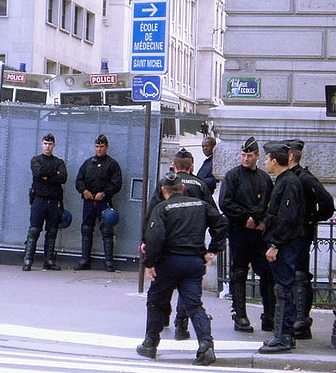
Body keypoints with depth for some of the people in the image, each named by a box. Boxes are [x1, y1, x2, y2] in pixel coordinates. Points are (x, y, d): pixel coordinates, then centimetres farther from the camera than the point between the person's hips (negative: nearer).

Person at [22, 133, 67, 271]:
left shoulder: (59, 162, 15)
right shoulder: (36, 160, 11)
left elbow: (63, 178, -4)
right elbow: (38, 173, -11)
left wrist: (47, 178, -8)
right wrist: (55, 173, -4)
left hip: (54, 201, 2)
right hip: (39, 199, -2)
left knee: (52, 232, 2)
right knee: (33, 231, -8)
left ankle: (49, 261, 5)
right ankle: (27, 261, -11)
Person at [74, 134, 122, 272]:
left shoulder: (112, 164, 4)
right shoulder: (88, 162, 16)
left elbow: (116, 184, -3)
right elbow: (79, 180, 13)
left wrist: (104, 193, -14)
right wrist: (84, 190, -6)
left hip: (104, 202, -4)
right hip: (88, 202, 4)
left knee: (107, 232, -6)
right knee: (86, 231, 6)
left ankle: (109, 262, -3)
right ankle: (85, 261, 12)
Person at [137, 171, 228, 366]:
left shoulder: (162, 208, -5)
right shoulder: (201, 204, 10)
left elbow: (155, 236, -17)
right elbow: (221, 223, 8)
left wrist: (149, 263, -12)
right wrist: (213, 250, 10)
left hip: (169, 262, -3)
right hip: (195, 261, 3)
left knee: (156, 301, 14)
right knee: (194, 304, 2)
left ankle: (150, 344, 23)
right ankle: (206, 344, -17)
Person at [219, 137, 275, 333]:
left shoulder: (265, 178, 14)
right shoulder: (233, 175, 0)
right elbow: (225, 203, -9)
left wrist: (264, 221, 1)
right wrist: (246, 218, -11)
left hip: (261, 233, 4)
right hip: (239, 232, -4)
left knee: (268, 273, 2)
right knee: (239, 274, 1)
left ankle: (270, 318, 9)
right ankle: (240, 316, 6)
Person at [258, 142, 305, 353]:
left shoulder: (289, 183, -15)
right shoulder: (283, 181, 16)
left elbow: (287, 219, -21)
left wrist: (275, 245, -20)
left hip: (285, 246, -10)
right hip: (284, 245, 10)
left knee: (283, 290, -8)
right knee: (285, 290, 13)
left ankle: (283, 338, -5)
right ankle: (286, 336, 18)